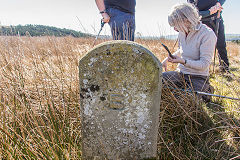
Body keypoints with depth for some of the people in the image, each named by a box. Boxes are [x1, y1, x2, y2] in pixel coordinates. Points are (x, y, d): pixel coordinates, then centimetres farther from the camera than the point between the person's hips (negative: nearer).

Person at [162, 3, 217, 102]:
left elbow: (204, 65, -19)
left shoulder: (208, 34, -17)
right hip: (181, 73, 5)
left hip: (198, 78, -5)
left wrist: (183, 61, -30)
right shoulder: (182, 32, 4)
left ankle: (205, 90, 8)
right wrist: (168, 59, 10)